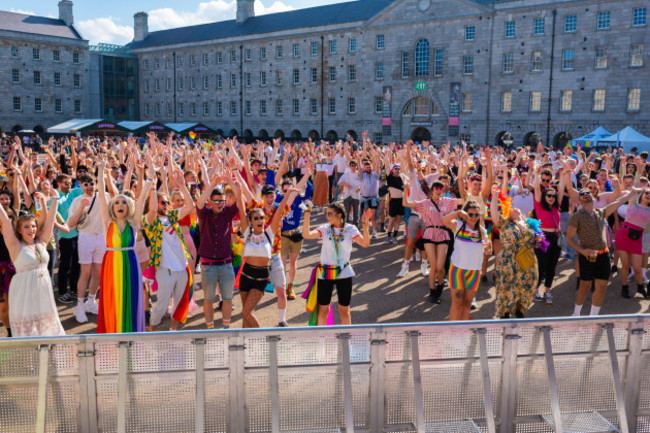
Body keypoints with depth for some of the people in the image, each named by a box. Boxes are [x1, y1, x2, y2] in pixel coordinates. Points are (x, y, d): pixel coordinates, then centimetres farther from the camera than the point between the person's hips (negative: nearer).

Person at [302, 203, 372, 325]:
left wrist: (365, 225, -28)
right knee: (323, 309, 8)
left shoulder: (350, 229, -3)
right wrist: (307, 214, -19)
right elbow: (307, 235, -15)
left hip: (344, 274, -1)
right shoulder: (325, 229, 0)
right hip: (325, 274, 1)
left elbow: (365, 243, -17)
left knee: (344, 310, 10)